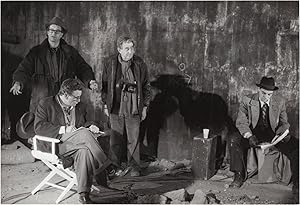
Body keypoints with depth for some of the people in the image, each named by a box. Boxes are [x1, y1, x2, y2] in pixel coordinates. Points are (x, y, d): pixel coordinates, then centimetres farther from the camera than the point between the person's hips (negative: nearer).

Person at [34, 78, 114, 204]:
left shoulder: (80, 106, 18)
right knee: (84, 133, -30)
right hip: (53, 145, -5)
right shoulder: (45, 104, 1)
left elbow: (87, 121, 28)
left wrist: (91, 126, 2)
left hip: (75, 144, 5)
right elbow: (39, 127, -9)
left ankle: (83, 194, -33)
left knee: (85, 151, -33)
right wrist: (63, 129, -18)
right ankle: (105, 166, -22)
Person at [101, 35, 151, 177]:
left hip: (134, 108, 0)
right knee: (116, 138, 7)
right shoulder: (110, 63, 1)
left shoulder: (139, 64, 2)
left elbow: (146, 87, 8)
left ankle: (134, 166, 17)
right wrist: (105, 104, 6)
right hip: (115, 107, 0)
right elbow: (104, 85, 8)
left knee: (133, 139, 4)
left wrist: (144, 106, 6)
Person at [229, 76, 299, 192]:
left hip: (273, 134, 1)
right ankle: (239, 176, -19)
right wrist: (249, 136, -28)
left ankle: (296, 180, -12)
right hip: (253, 133, -1)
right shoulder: (247, 100, -6)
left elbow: (284, 123, 9)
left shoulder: (279, 102, 1)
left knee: (295, 146, -24)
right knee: (234, 140, -30)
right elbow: (241, 122, -10)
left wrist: (284, 133, -15)